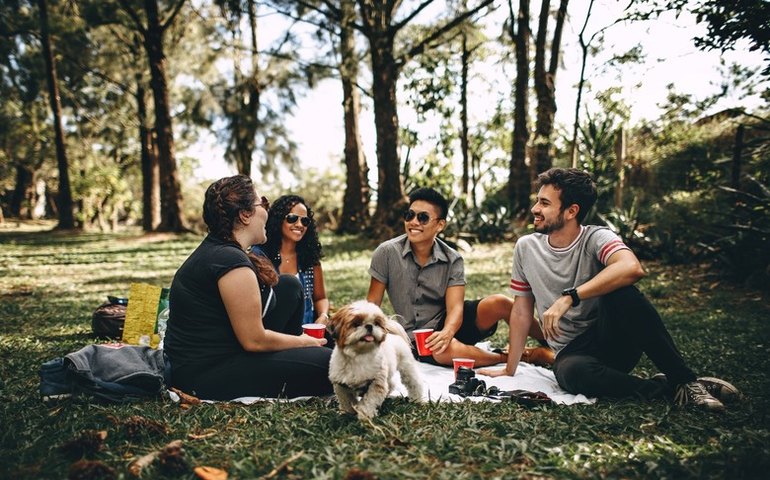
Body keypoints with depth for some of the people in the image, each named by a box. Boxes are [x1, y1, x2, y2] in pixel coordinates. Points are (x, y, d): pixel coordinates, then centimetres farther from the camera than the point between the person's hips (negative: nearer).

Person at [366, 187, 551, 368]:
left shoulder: (452, 260, -7)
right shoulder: (387, 252, -10)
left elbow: (455, 307, -16)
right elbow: (372, 304, -5)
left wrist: (447, 332, -39)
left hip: (448, 323, 2)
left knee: (499, 303, -23)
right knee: (447, 351, -37)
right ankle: (511, 357, -14)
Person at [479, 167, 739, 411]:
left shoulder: (596, 238, -10)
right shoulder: (526, 247, 2)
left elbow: (632, 268, -34)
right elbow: (522, 310, 9)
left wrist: (569, 298, -36)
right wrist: (510, 369, 9)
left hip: (615, 341, -1)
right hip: (572, 352, 2)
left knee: (620, 292, -33)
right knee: (571, 372, -36)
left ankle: (684, 380, -19)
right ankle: (667, 389, -16)